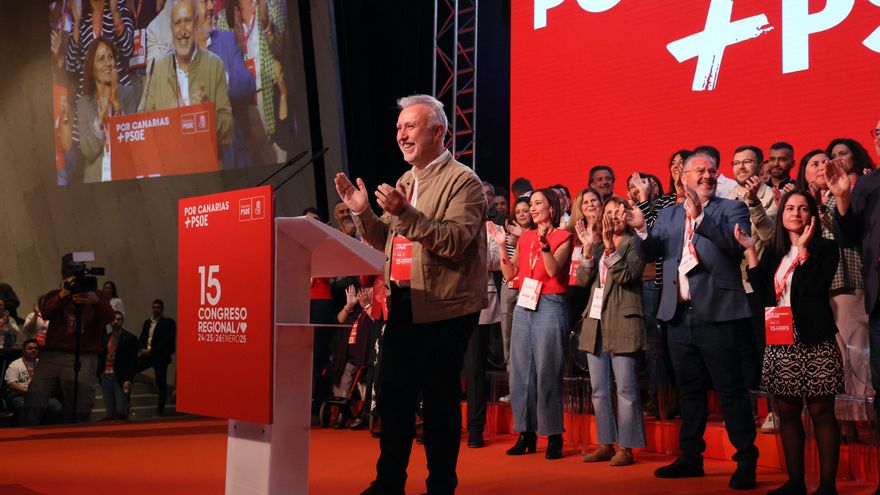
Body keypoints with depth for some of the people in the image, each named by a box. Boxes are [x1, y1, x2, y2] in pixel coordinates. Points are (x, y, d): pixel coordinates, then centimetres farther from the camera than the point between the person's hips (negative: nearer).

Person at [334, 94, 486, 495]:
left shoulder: (463, 182, -9)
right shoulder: (404, 182, 15)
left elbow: (454, 242, -21)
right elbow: (386, 242, 17)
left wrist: (405, 214, -28)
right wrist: (363, 212, 1)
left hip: (443, 309, -7)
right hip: (402, 306, 8)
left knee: (439, 401, 0)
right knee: (393, 394, 11)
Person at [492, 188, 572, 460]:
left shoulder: (562, 237, 0)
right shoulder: (525, 237, 16)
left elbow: (554, 270, -13)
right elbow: (510, 273, 11)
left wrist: (544, 243, -23)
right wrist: (501, 245, 2)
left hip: (549, 307, -6)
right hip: (524, 305, 6)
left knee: (546, 372, -7)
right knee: (520, 371, 4)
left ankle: (554, 437, 0)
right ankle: (526, 434, 11)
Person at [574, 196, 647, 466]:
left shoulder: (635, 244, 0)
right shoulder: (597, 246, 18)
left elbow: (626, 275, -14)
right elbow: (583, 279, 6)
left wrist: (610, 245, -17)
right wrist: (588, 248, -5)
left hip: (622, 322, -6)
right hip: (595, 322, 6)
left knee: (625, 388, -5)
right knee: (599, 390, 9)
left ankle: (625, 447, 0)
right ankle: (606, 444, 17)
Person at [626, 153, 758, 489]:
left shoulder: (731, 209, 1)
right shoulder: (668, 215, 14)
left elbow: (737, 243, -17)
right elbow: (648, 253, 6)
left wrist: (701, 216, -27)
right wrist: (641, 229, -15)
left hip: (717, 314, -5)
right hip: (679, 315, 5)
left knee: (731, 390, -3)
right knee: (689, 390, 14)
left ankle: (746, 462, 4)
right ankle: (691, 457, 24)